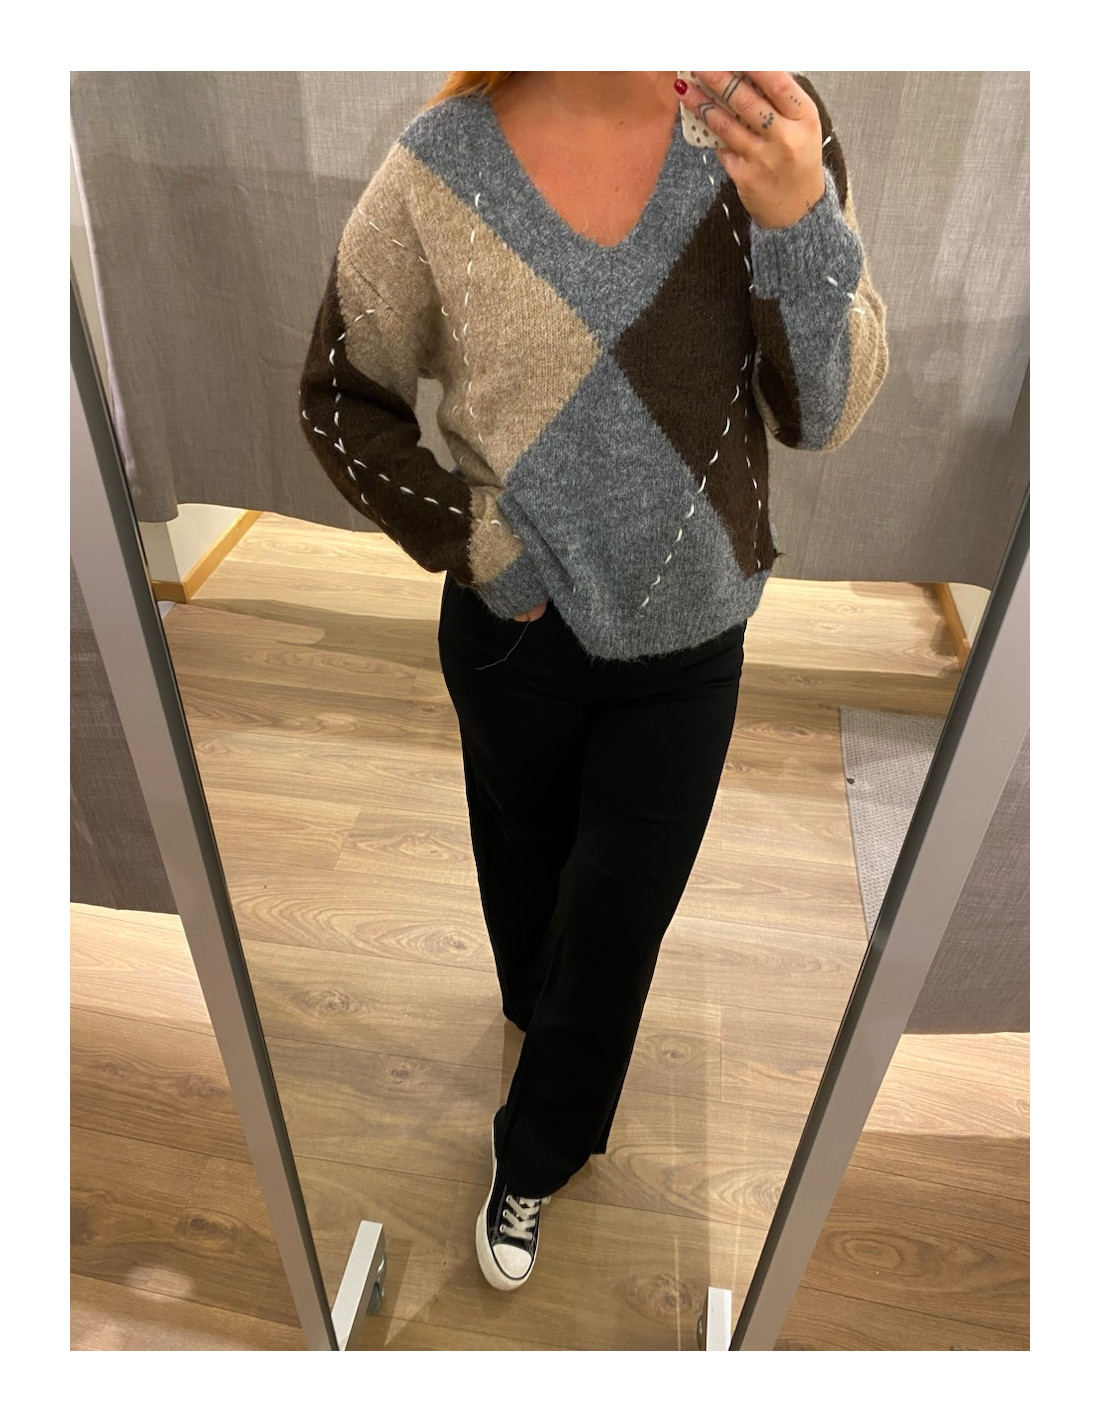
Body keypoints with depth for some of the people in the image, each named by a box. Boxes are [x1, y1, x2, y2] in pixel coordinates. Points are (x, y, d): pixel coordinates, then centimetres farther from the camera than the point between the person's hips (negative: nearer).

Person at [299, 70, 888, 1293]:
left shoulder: (770, 126, -10)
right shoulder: (442, 169, -14)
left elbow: (826, 412, -13)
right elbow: (339, 396, -3)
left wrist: (800, 222, -29)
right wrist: (471, 537, -12)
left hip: (690, 643, 1)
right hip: (518, 629, 0)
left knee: (617, 925, 12)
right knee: (524, 859, 24)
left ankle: (530, 1165, 42)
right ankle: (536, 1007, 61)